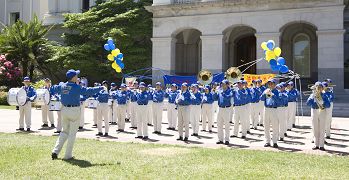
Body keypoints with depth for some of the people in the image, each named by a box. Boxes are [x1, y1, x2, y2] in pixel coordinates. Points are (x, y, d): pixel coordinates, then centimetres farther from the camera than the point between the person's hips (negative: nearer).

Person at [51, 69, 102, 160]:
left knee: (65, 131, 19)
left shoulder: (62, 86, 4)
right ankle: (68, 155, 8)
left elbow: (55, 89, 22)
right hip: (74, 111, -6)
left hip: (64, 110, 6)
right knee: (72, 133, 4)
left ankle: (55, 151, 7)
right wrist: (100, 88, -7)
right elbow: (88, 91, -15)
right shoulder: (76, 87, -14)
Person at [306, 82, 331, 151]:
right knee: (315, 129, 6)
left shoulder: (324, 95, 0)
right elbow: (308, 103, -9)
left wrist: (324, 105, -25)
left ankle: (321, 145, 4)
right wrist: (312, 97, -19)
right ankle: (316, 145, 15)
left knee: (322, 129, -1)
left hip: (322, 112, -1)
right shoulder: (312, 95, 3)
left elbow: (328, 104, -6)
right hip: (314, 112, 2)